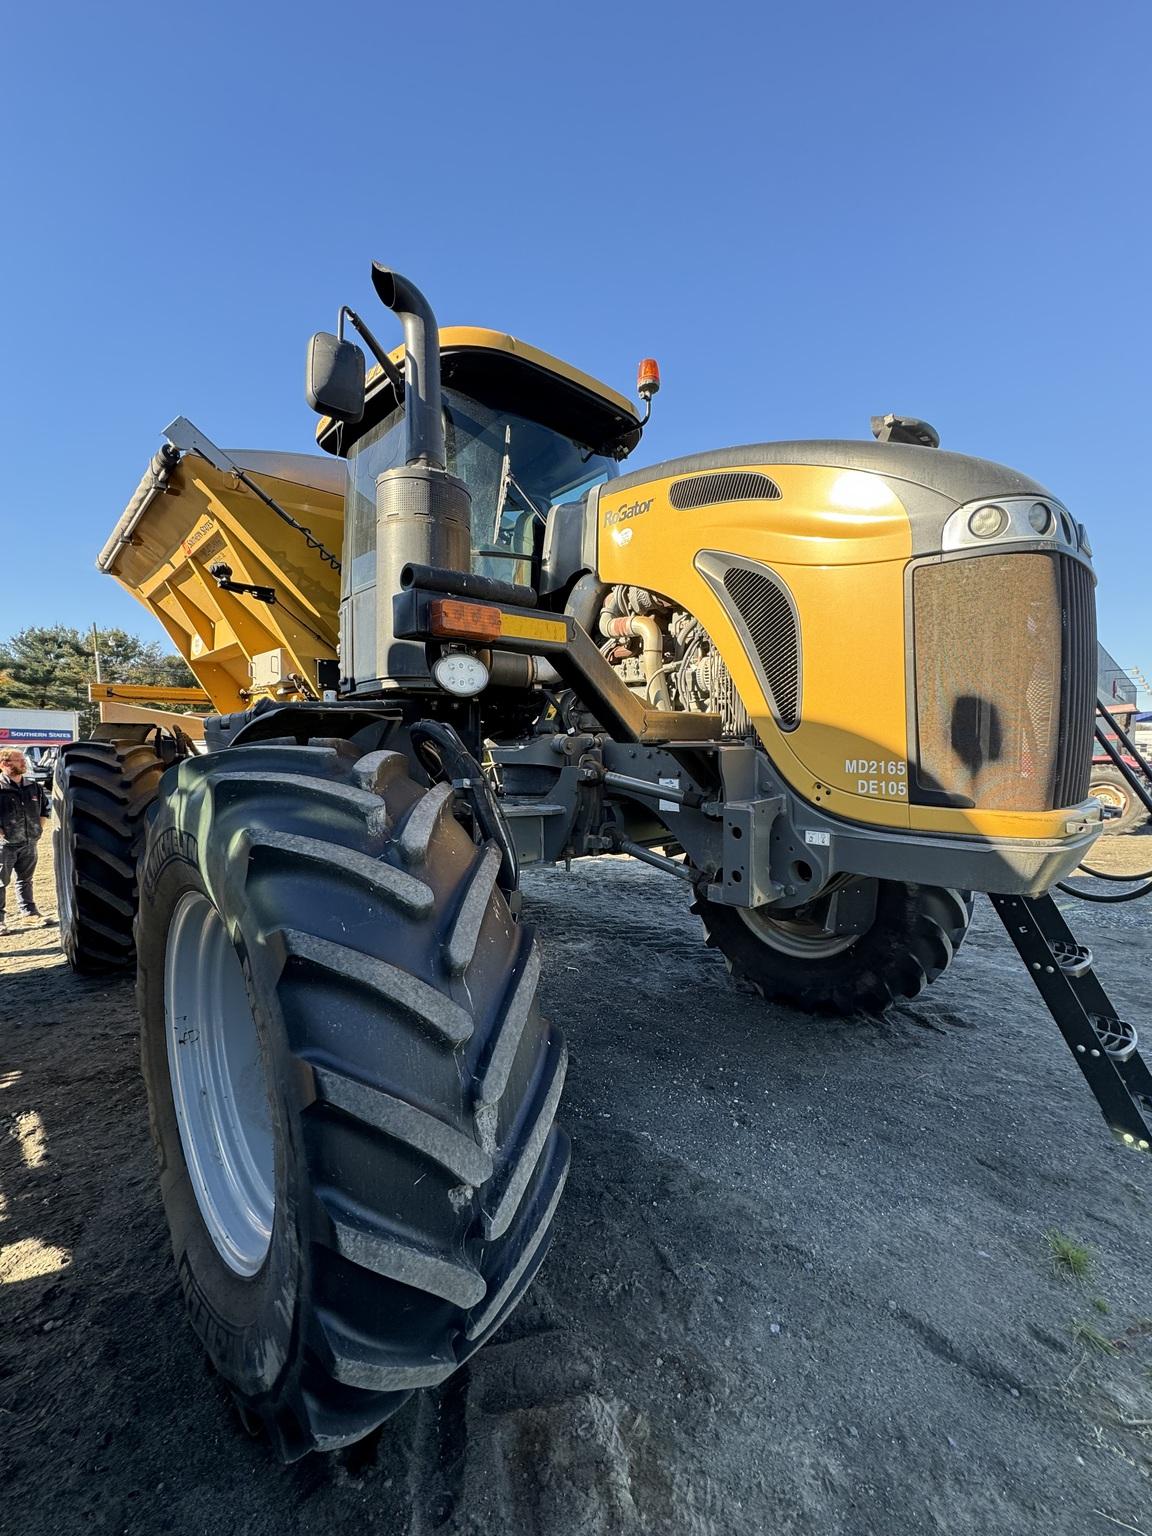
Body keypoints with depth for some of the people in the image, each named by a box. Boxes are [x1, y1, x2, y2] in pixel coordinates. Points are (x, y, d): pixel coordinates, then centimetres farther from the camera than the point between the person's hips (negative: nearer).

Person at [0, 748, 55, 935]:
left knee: (25, 879, 18)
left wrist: (39, 827, 11)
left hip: (29, 843, 6)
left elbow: (45, 807, 20)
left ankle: (29, 912, 29)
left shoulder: (33, 786, 5)